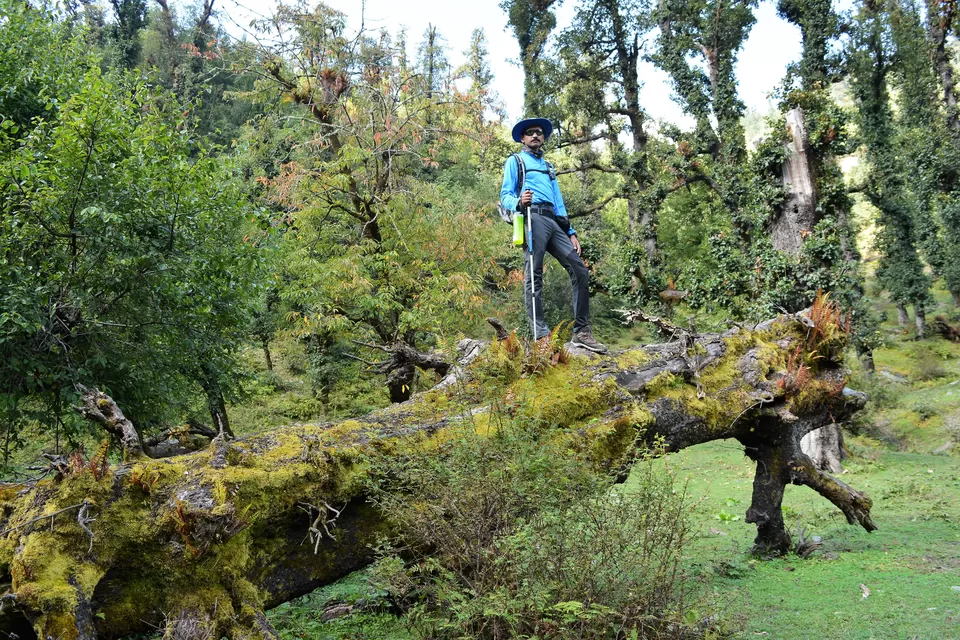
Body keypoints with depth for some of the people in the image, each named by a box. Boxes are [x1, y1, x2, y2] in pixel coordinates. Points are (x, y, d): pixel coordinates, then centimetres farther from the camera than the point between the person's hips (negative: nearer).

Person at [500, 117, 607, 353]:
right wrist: (519, 202, -19)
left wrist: (571, 232, 16)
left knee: (580, 270, -6)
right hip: (533, 217, -6)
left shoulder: (548, 167, 34)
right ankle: (541, 335, -18)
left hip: (553, 221, 6)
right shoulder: (515, 161, 16)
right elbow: (505, 196, 5)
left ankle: (581, 332, -4)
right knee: (534, 275, -13)